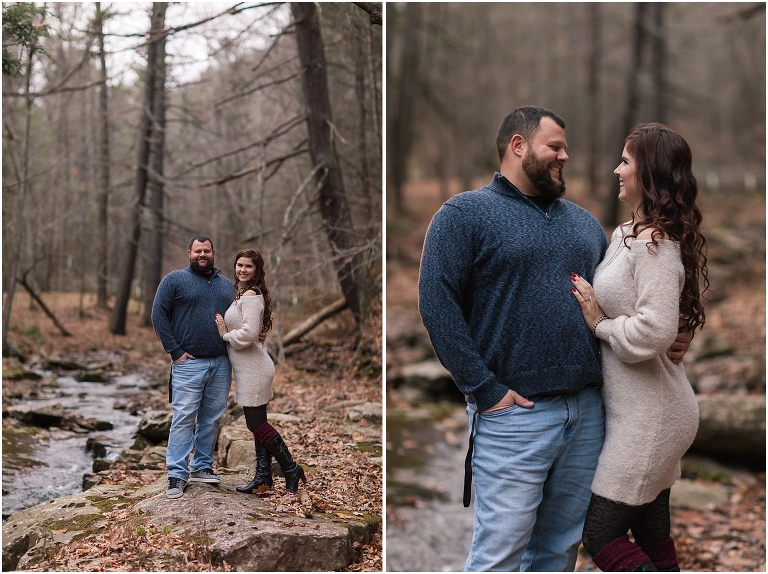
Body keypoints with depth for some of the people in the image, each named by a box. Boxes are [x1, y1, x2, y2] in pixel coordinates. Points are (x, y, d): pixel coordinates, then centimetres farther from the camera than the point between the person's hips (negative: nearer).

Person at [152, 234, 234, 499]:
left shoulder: (227, 285, 14)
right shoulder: (174, 280, 1)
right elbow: (159, 314, -5)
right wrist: (175, 351, -9)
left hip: (221, 365, 4)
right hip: (189, 363, -4)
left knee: (212, 419, 9)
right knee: (183, 418, -6)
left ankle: (202, 467, 21)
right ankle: (177, 475, -2)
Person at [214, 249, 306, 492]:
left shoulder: (250, 295, -16)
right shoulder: (241, 293, 14)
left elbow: (248, 334, -25)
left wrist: (225, 335, -10)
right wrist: (226, 329, 2)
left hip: (253, 369, -10)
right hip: (247, 369, 10)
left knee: (257, 424, -3)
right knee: (257, 424, 12)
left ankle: (291, 469, 8)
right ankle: (263, 477, 18)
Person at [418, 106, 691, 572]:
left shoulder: (583, 221, 18)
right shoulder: (465, 215, -3)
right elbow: (437, 305, -12)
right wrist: (486, 390, -15)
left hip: (588, 411, 6)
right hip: (515, 415, -6)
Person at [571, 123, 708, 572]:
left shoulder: (654, 245, -20)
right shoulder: (630, 232, 9)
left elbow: (653, 332, -28)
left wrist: (599, 322, -14)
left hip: (649, 416, -10)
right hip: (642, 409, 10)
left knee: (601, 535, -4)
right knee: (651, 532, 17)